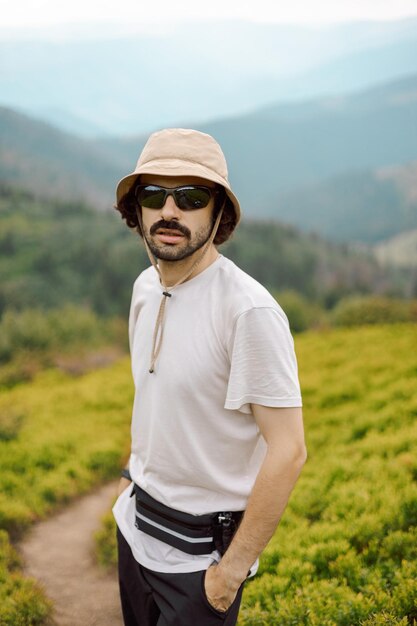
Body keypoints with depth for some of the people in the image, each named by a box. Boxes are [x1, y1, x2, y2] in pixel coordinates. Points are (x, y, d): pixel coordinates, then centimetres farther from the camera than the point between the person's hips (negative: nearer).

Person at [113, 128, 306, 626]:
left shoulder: (249, 311, -24)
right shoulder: (146, 286, 0)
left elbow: (288, 452, -24)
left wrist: (235, 567, -20)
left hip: (200, 547, -7)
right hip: (136, 522, 8)